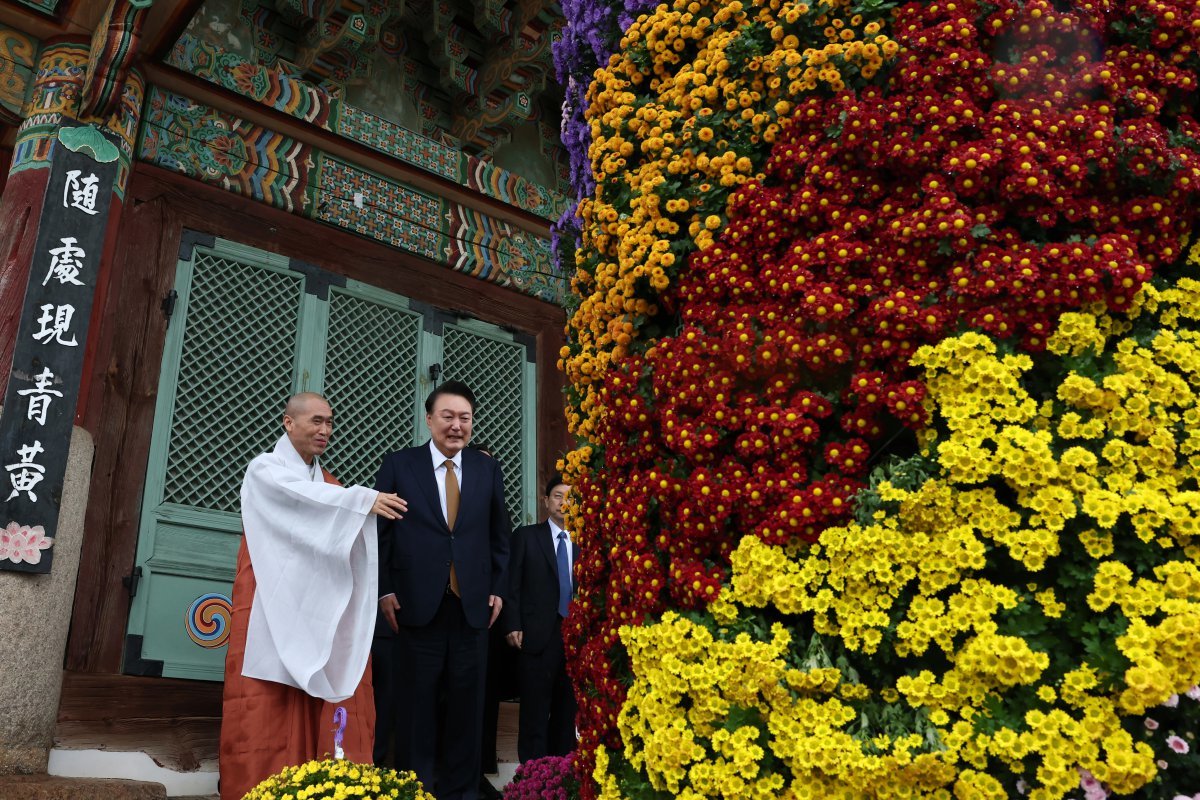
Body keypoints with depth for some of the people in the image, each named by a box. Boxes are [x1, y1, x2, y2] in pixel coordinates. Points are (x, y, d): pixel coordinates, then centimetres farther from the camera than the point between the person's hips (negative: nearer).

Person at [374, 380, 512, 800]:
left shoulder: (488, 469, 8)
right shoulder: (398, 465, 2)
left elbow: (499, 536, 13)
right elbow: (380, 531, 1)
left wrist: (498, 589, 6)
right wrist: (384, 591, -5)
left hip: (473, 606, 2)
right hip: (417, 605, -2)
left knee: (467, 703, 8)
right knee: (415, 703, 6)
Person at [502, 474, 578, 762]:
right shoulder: (526, 536, 5)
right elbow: (513, 585, 1)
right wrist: (513, 626, -6)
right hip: (538, 637, -3)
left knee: (568, 710, 8)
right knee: (535, 711, 0)